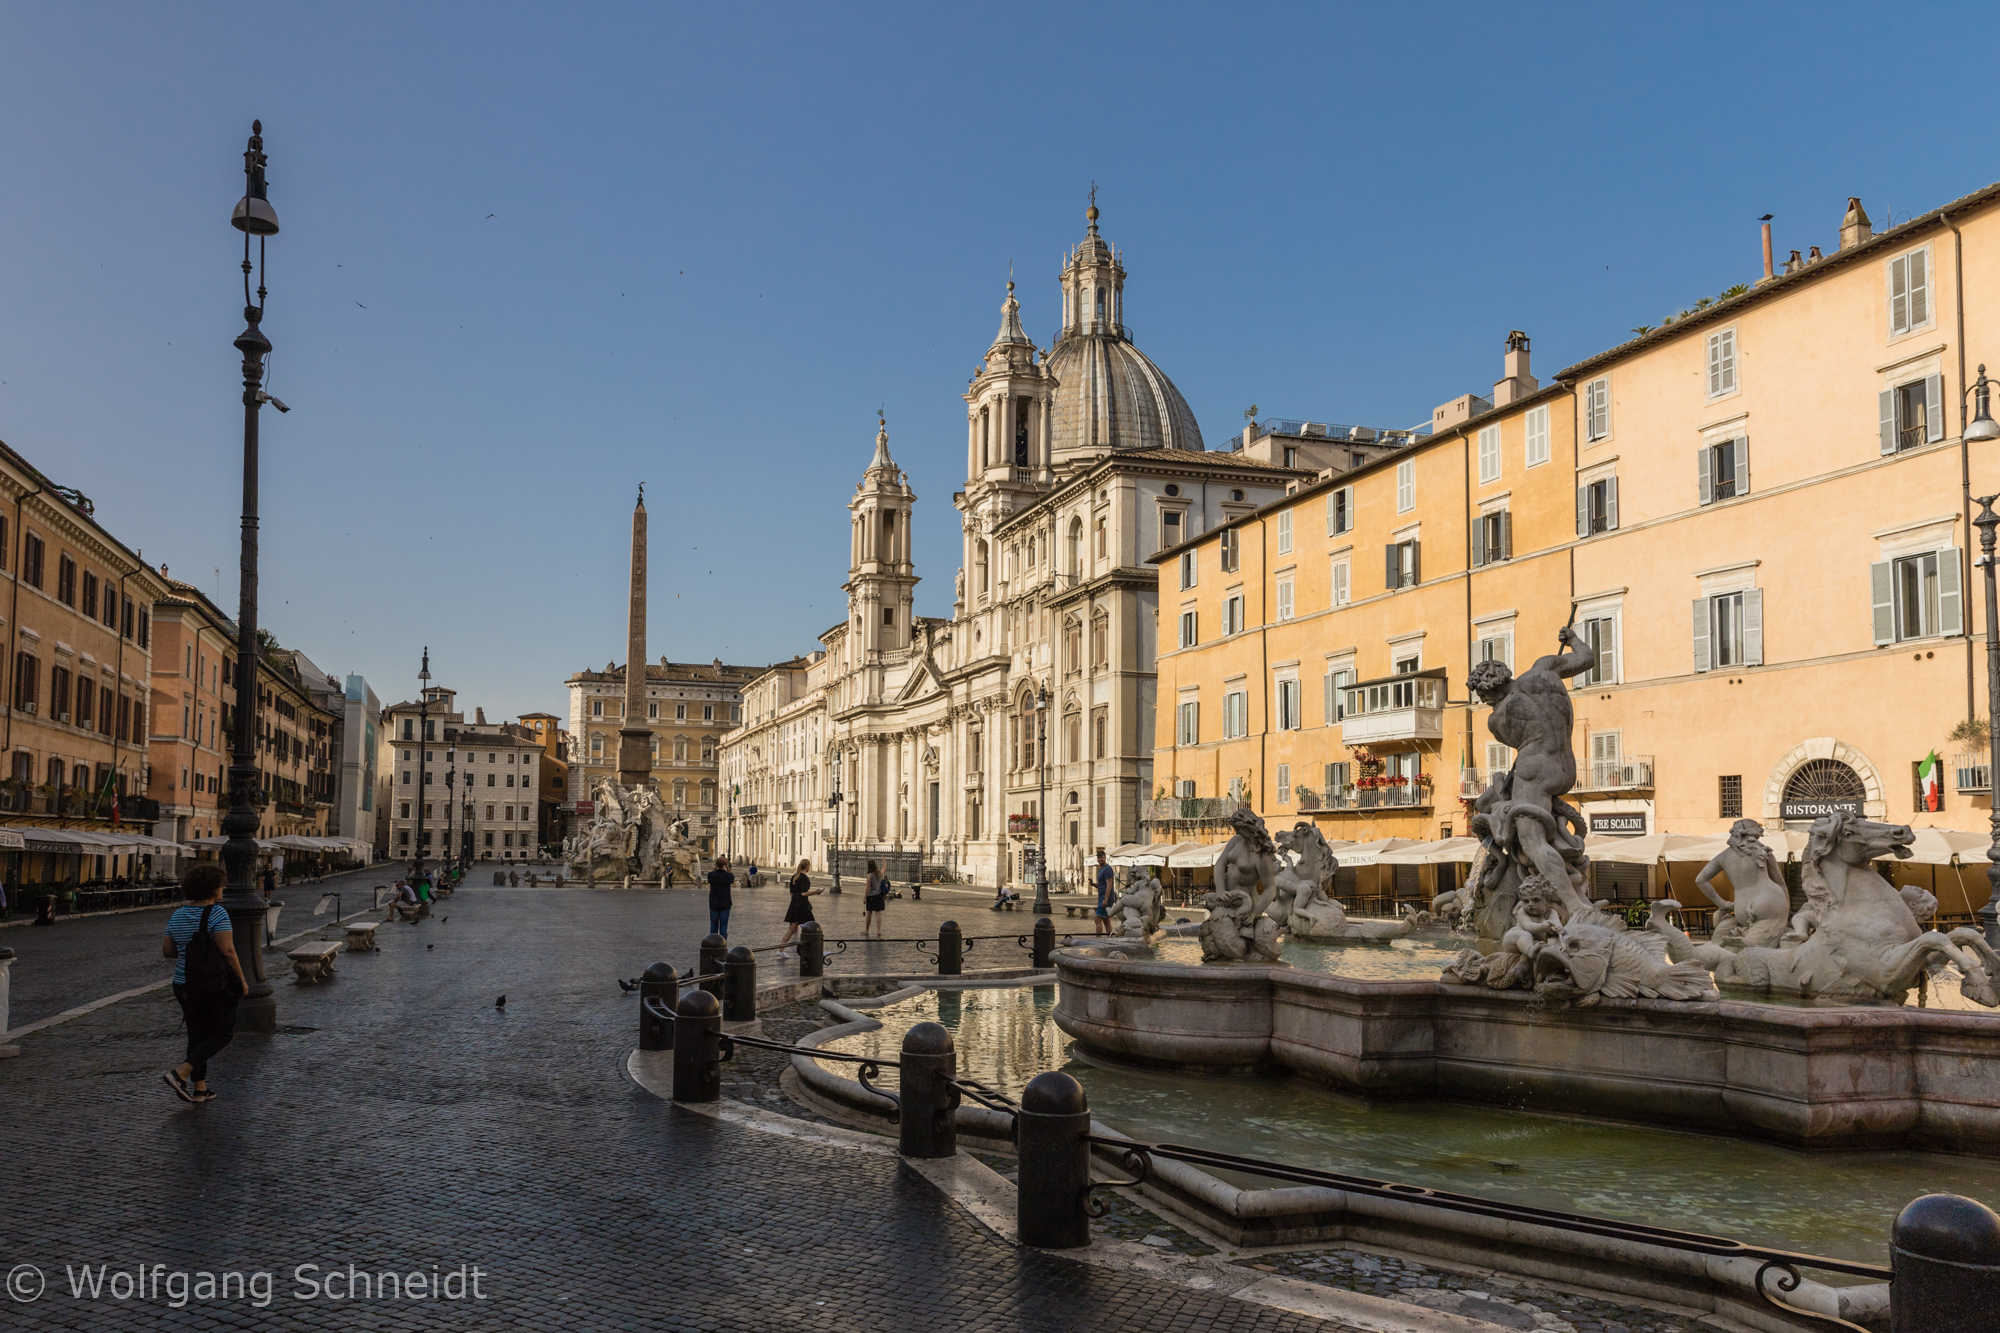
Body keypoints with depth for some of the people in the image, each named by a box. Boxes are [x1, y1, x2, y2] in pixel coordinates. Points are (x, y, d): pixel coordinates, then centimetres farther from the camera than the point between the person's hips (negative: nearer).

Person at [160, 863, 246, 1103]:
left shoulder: (179, 915, 3)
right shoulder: (217, 914, -18)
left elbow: (166, 950, 6)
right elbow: (227, 950, -24)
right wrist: (241, 979, -12)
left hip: (184, 983, 7)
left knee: (198, 1035, 17)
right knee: (224, 1033, 8)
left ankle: (199, 1088, 21)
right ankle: (180, 1073, -5)